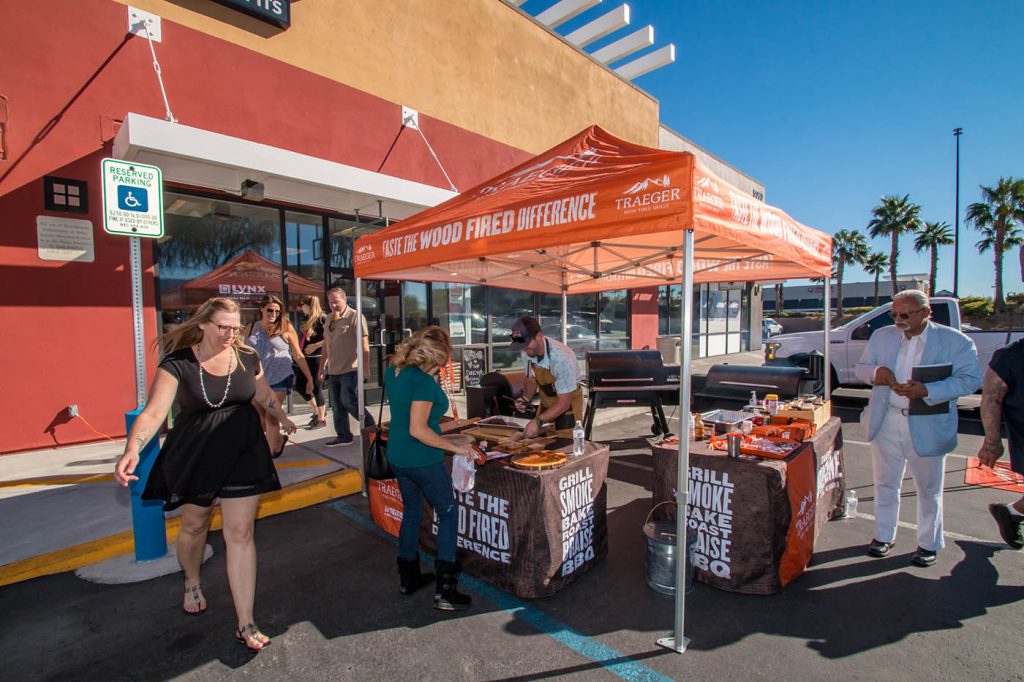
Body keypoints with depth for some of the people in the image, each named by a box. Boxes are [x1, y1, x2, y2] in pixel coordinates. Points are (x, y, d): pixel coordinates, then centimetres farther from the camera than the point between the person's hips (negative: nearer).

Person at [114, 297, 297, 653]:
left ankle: (245, 624, 11)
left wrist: (283, 419, 26)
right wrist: (132, 449, -38)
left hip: (243, 453, 1)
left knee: (240, 533, 2)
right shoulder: (178, 364, -14)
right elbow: (154, 411, -23)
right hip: (194, 456, -1)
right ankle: (192, 583, 54)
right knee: (194, 524, 21)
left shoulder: (247, 357, -5)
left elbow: (264, 393, 13)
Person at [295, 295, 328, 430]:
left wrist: (315, 346, -19)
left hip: (317, 357, -8)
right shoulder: (306, 320, 15)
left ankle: (321, 419, 10)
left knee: (316, 388, -2)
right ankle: (317, 411, 27)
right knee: (300, 387, 11)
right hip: (306, 357, 8)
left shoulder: (322, 318, -9)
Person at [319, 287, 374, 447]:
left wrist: (365, 367, -18)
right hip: (333, 370, 8)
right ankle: (343, 436, 21)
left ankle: (370, 425, 9)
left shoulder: (355, 317, -9)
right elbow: (326, 344, 20)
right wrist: (322, 366, 19)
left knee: (348, 401, -10)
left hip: (349, 369, -7)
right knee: (337, 405, 10)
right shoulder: (329, 318, 14)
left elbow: (364, 345, -14)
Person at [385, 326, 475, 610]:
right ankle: (445, 589, 8)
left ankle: (408, 578, 35)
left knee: (411, 512, 22)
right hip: (423, 460, -8)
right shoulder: (424, 382, -24)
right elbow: (418, 430, -27)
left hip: (397, 456, 8)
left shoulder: (393, 370, 1)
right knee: (448, 513, 6)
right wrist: (455, 447, -20)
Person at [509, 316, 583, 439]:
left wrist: (538, 421, -35)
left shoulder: (561, 357, -32)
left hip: (567, 403, -5)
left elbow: (564, 402, -27)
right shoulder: (527, 352, -14)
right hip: (546, 403, 5)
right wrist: (525, 398, -14)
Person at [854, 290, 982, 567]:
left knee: (929, 490, 13)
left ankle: (928, 544, 31)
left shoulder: (956, 341, -6)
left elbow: (971, 379, -9)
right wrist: (875, 372, -14)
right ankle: (883, 536, 30)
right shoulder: (881, 336, 5)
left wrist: (927, 391, -24)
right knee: (886, 483, 14)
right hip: (886, 422, 3)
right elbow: (860, 367, 9)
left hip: (927, 427, -3)